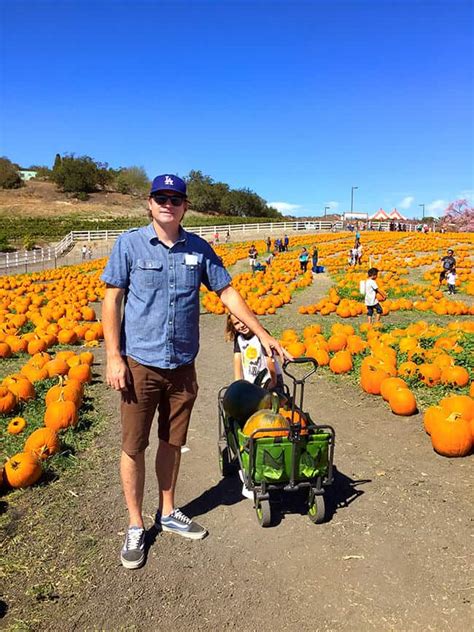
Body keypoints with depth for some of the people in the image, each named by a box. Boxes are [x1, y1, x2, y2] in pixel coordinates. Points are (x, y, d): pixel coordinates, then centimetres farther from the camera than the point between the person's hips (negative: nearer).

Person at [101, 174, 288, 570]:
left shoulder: (199, 249, 4)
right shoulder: (129, 244, -4)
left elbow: (228, 293, 7)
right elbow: (112, 300, -4)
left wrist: (263, 335, 4)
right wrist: (113, 357, -11)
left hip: (182, 366, 3)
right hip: (140, 363, -2)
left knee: (172, 443, 16)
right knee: (134, 446, 6)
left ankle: (168, 514, 36)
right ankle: (135, 527, 25)